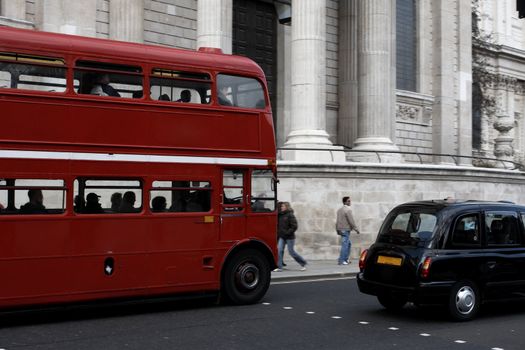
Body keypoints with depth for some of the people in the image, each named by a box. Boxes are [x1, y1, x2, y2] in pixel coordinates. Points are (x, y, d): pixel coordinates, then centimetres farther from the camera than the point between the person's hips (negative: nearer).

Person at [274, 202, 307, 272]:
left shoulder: (290, 215, -12)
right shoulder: (280, 215, 9)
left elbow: (294, 226, -16)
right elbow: (279, 225, 20)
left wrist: (287, 232, -19)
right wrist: (278, 232, 6)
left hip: (289, 237, -6)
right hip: (282, 237, 6)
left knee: (291, 251, 1)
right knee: (279, 250, -6)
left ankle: (303, 263, 20)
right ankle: (279, 267, -3)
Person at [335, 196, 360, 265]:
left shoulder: (340, 209, 14)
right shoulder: (348, 210, -13)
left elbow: (337, 221, 16)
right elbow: (351, 221, -15)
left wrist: (337, 230, 20)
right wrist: (356, 229, -8)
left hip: (340, 229, 9)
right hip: (345, 230, -9)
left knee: (349, 244, 19)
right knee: (345, 245, -6)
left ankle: (345, 259, 20)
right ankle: (341, 261, -7)